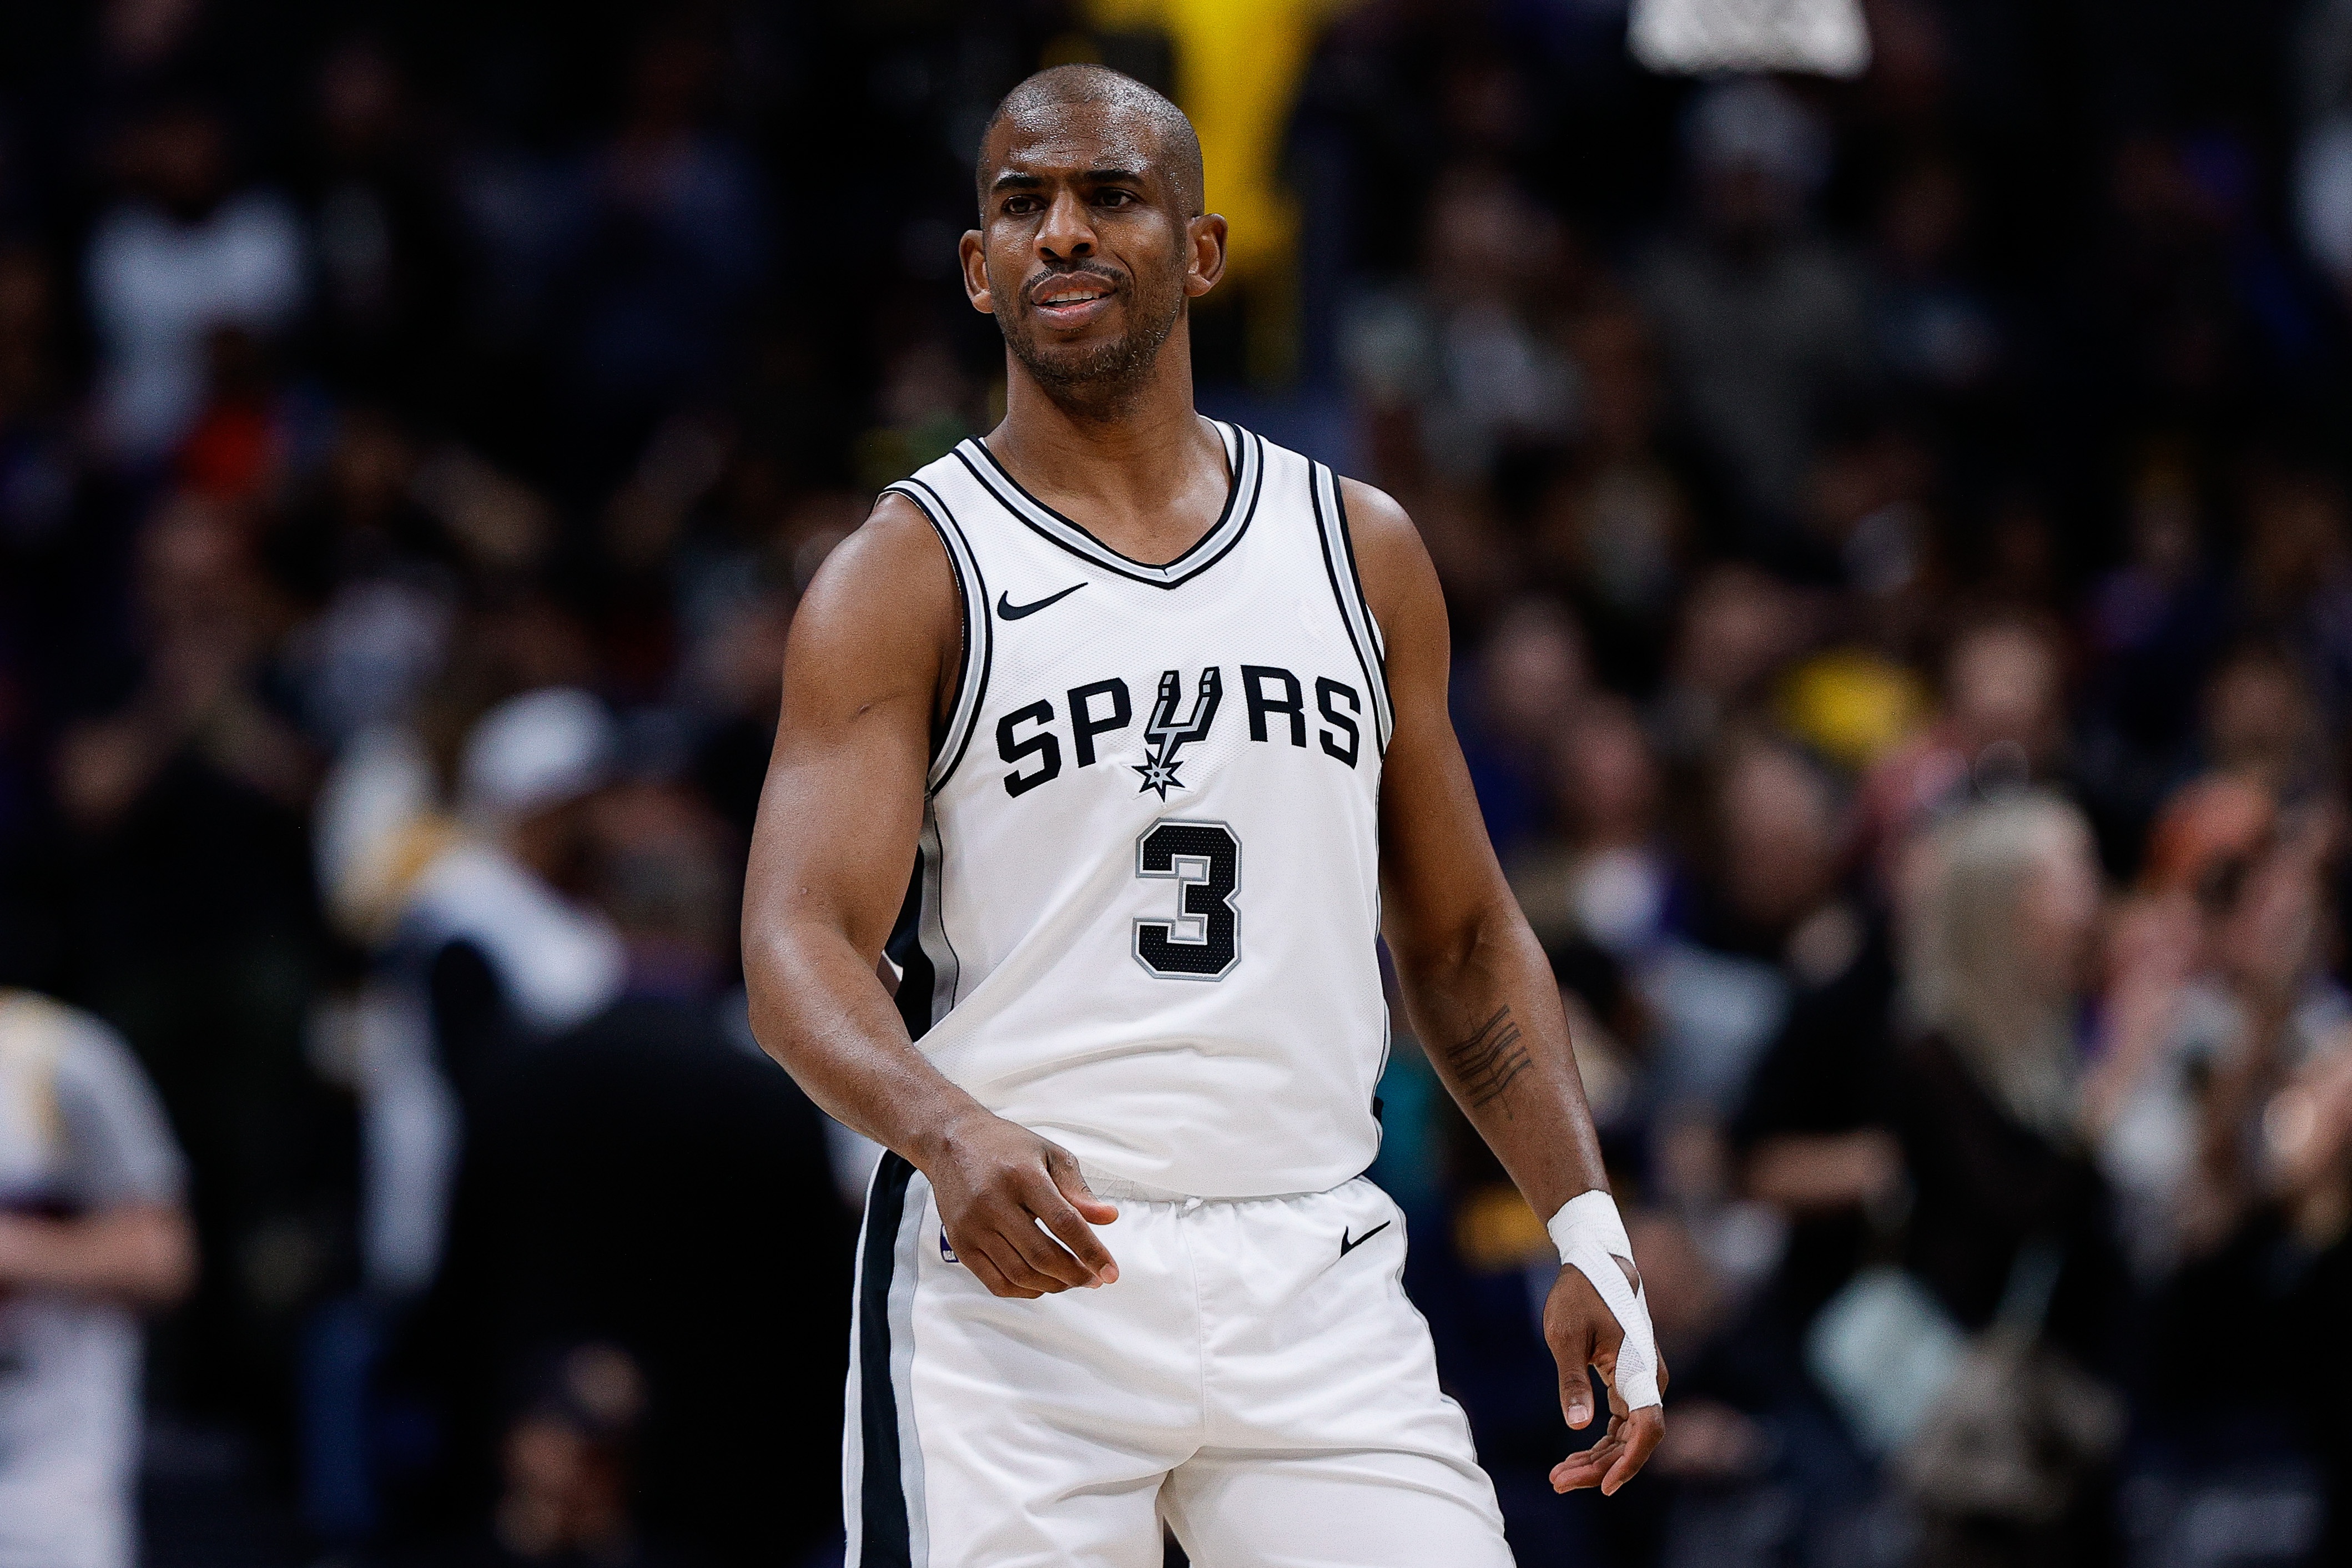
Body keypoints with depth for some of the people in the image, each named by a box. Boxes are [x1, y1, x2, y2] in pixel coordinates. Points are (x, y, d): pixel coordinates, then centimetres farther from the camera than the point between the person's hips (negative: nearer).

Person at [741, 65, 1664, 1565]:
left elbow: (1462, 937, 19)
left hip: (1313, 1276, 3)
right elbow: (800, 947, -11)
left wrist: (1589, 1228, 7)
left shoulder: (1361, 551, 13)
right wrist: (947, 1131, -31)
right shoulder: (904, 579, 0)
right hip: (1016, 1275, -3)